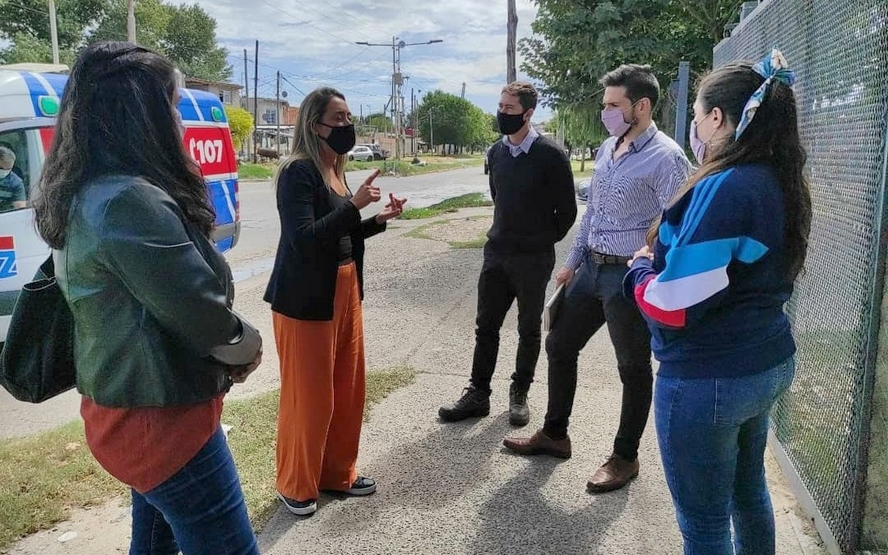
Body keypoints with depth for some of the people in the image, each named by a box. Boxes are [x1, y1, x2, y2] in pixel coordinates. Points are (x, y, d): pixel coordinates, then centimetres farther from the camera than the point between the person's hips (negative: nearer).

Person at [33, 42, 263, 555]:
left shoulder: (83, 195, 6)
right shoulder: (131, 201, -26)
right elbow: (203, 316, -25)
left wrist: (231, 340, -1)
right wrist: (246, 342, -3)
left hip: (127, 407, 10)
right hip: (162, 417, -10)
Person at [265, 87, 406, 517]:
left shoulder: (335, 171, 10)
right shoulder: (299, 172, -15)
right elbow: (304, 238, -24)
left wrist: (379, 219, 4)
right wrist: (354, 205, -26)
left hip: (345, 292, 8)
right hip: (306, 300, -8)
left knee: (348, 389, 15)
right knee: (308, 396, 3)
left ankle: (337, 472, 33)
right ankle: (295, 485, 24)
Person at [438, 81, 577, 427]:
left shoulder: (550, 155, -13)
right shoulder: (495, 153, 5)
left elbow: (566, 210, -6)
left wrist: (543, 241, 5)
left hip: (533, 259, -5)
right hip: (496, 253, 5)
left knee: (529, 330, 9)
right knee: (486, 327, 9)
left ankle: (519, 395, 24)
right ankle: (477, 395, 20)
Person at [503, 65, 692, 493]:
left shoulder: (665, 159, -16)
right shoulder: (607, 148, 9)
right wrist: (572, 262, 18)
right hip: (591, 268, 8)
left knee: (633, 368, 9)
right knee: (559, 346, 16)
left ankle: (625, 457, 27)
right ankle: (554, 434, 34)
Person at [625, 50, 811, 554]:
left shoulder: (724, 189, -23)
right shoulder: (781, 182, 6)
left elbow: (675, 305, -24)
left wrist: (641, 268, -5)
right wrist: (669, 254, 8)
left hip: (708, 379, -9)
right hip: (768, 362, 9)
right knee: (748, 487, 27)